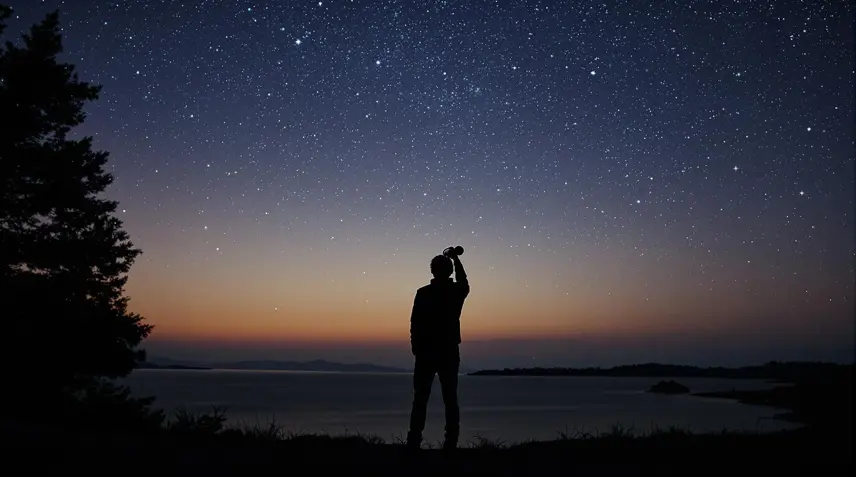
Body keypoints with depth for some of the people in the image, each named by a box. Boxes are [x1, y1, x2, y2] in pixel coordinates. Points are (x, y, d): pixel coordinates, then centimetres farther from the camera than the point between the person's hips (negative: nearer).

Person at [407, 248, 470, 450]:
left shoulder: (423, 293, -6)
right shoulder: (458, 291, 2)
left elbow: (415, 323, -7)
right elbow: (463, 281, 27)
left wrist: (416, 349, 2)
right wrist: (455, 258, 36)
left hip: (426, 352, -2)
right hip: (450, 352, 2)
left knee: (420, 400, 2)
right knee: (450, 400, 6)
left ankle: (414, 442, -1)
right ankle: (451, 443, 4)